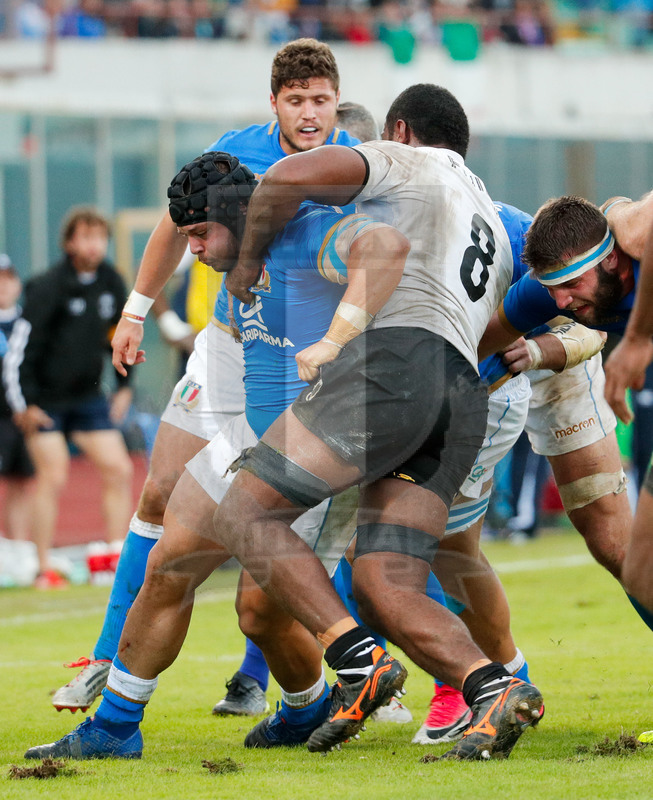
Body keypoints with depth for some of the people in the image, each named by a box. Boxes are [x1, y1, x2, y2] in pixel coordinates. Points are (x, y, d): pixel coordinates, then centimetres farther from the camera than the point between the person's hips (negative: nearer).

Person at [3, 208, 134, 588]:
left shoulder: (111, 283, 1)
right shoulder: (49, 288, -18)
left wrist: (125, 386, 13)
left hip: (88, 397, 6)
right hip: (45, 398, -6)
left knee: (120, 469, -2)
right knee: (54, 474, -12)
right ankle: (45, 568, -5)